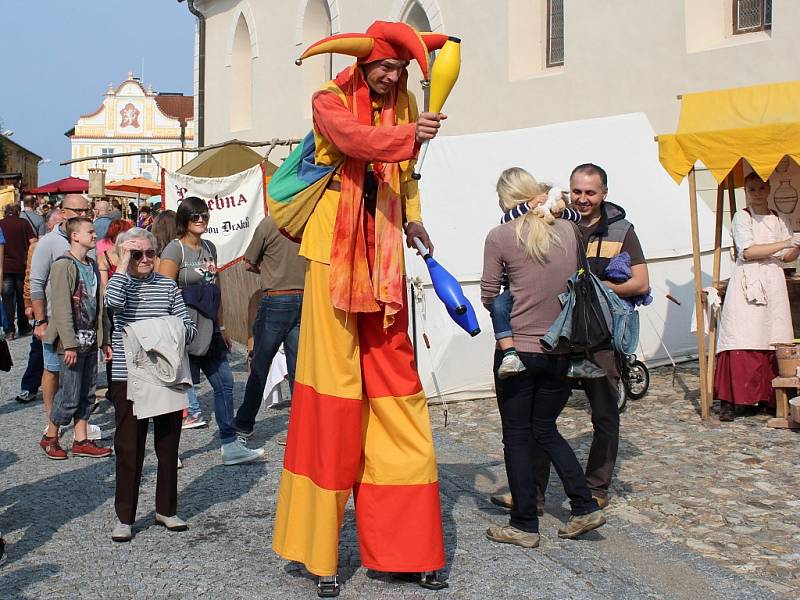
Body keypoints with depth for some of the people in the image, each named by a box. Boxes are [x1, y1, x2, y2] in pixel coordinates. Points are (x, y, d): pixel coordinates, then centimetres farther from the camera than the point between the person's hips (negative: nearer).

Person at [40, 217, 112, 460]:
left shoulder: (92, 267, 13)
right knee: (70, 395, -2)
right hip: (73, 342, -7)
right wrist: (69, 345, -21)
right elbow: (62, 309, -17)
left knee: (87, 394, 10)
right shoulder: (63, 266, -11)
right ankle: (50, 438, 16)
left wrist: (104, 340, 15)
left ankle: (81, 441, 18)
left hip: (91, 341, 7)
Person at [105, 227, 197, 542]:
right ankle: (124, 517, 13)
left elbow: (189, 328, 6)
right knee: (129, 449, 1)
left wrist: (176, 331, -16)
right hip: (128, 378, -2)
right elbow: (113, 301, -24)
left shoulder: (167, 286, 7)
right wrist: (125, 262, -14)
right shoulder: (121, 283, 2)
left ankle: (166, 509, 26)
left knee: (168, 446, 11)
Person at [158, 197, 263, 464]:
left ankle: (230, 446, 12)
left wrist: (221, 327, 20)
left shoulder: (209, 248, 14)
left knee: (224, 382, 6)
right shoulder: (175, 249, -9)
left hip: (208, 330, 8)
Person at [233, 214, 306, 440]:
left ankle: (244, 424, 18)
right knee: (299, 368, 7)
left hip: (276, 300, -3)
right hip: (305, 300, 3)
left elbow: (249, 264, 0)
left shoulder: (270, 223, -10)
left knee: (259, 365, 8)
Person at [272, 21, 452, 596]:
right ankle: (321, 552, 5)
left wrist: (412, 218, 12)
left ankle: (407, 547, 10)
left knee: (397, 393, 3)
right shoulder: (330, 101, 0)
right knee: (332, 397, -5)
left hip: (384, 263, 5)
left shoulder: (403, 108, 16)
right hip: (335, 257, -5)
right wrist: (409, 135, -38)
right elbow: (354, 139, -22)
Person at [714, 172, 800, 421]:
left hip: (774, 284, 5)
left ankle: (771, 398, 4)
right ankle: (729, 401, -11)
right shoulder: (742, 218, 3)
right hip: (747, 284, -5)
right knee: (742, 344, -11)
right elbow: (747, 251, -10)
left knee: (776, 342, -2)